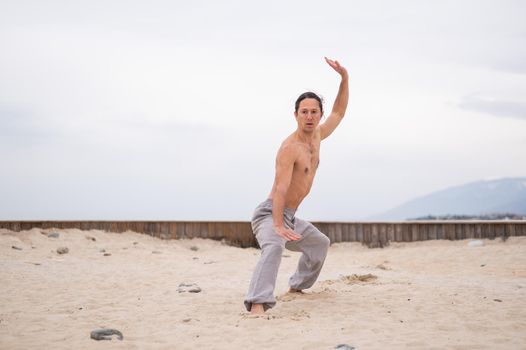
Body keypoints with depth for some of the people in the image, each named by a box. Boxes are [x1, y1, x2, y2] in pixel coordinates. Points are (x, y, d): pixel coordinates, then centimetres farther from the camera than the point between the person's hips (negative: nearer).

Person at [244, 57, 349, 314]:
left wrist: (344, 77, 10)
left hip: (289, 217, 10)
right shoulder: (290, 147, -21)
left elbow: (339, 112, 21)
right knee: (274, 246, -40)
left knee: (320, 243, 32)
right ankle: (257, 304, -55)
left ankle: (298, 285, 44)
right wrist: (278, 225, -42)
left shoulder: (316, 137, 6)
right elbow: (280, 189, -31)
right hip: (270, 214, -10)